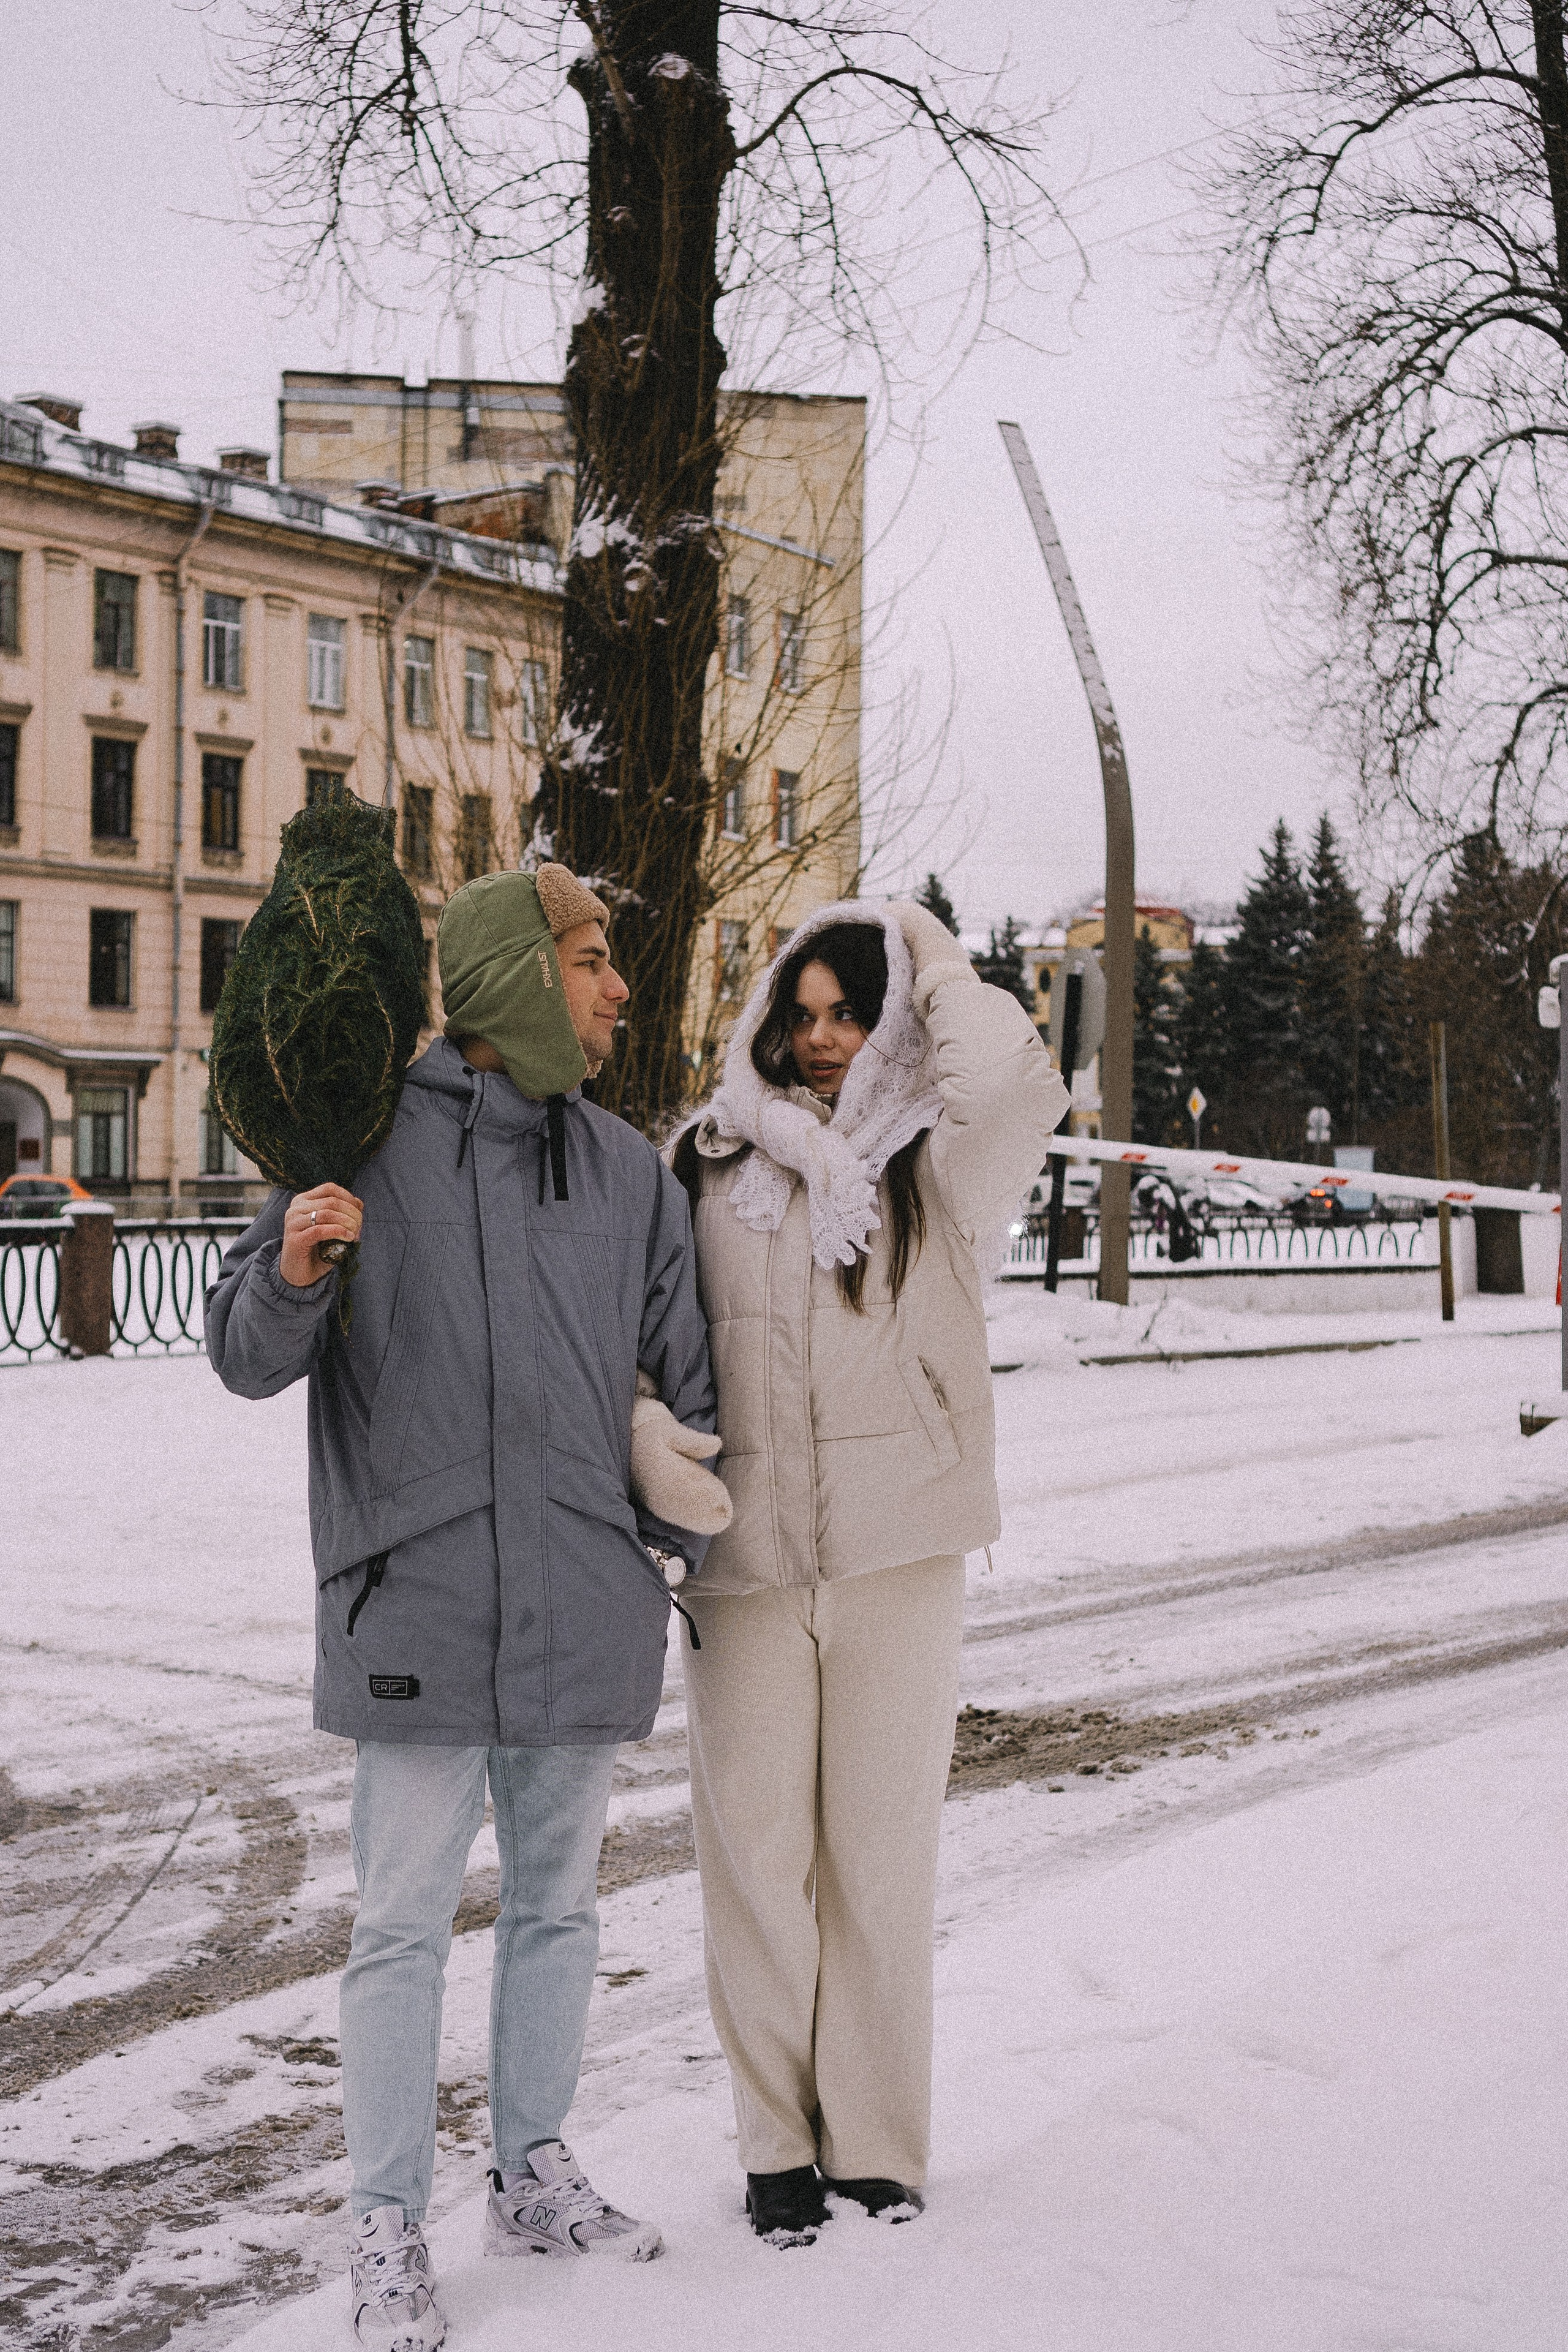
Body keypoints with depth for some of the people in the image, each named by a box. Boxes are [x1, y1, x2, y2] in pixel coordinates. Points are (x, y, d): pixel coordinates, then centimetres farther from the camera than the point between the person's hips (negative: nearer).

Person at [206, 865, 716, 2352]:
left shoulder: (628, 1171, 9)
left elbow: (685, 1380, 16)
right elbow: (249, 1359, -3)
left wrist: (674, 1546, 8)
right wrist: (291, 1274, -23)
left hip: (585, 1613, 5)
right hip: (418, 1601, -4)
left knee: (558, 1904, 14)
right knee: (404, 1924, 0)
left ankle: (534, 2177, 29)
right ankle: (388, 2227, 12)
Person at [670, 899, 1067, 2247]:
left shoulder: (936, 1170, 3)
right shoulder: (710, 1166, 9)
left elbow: (1011, 1078, -18)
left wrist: (930, 962, -2)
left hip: (898, 1549, -1)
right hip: (744, 1554, 1)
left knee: (883, 1849, 5)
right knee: (756, 1847, 4)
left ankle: (878, 2137, 19)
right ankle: (780, 2141, 18)